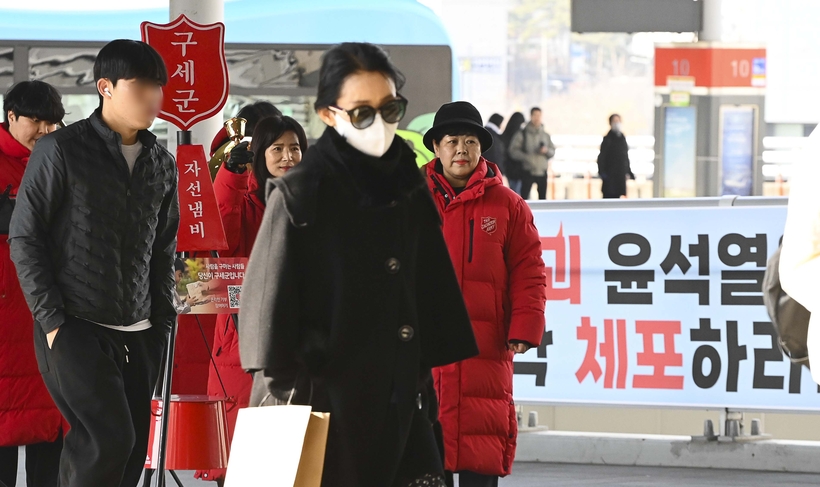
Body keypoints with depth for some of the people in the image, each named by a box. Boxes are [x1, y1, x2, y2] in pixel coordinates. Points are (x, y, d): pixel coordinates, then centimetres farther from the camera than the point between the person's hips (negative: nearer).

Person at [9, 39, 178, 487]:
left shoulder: (162, 164, 12)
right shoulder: (60, 151, -5)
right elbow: (24, 237, -5)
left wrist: (163, 318, 11)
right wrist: (51, 318, -10)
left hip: (140, 334, 6)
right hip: (76, 328, -6)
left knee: (132, 450, 2)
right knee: (109, 439, -19)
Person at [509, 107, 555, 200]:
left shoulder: (546, 136, 11)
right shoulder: (522, 134, 0)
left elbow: (553, 152, 12)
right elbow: (513, 150, -4)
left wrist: (546, 150, -11)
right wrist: (526, 157, -18)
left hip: (542, 172, 4)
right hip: (528, 172, -3)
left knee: (543, 198, 6)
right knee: (524, 197, -8)